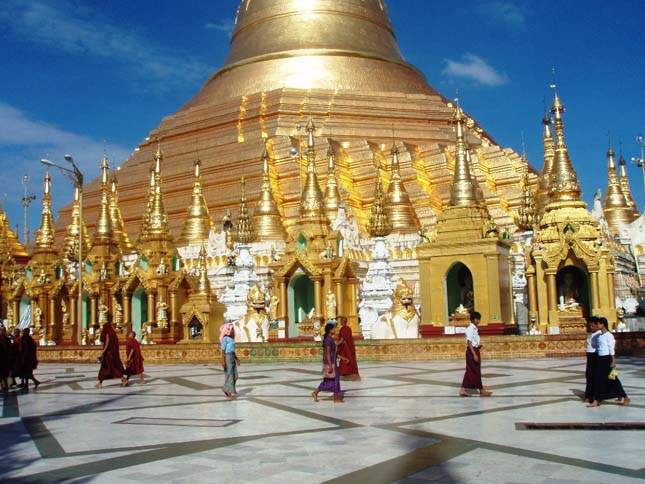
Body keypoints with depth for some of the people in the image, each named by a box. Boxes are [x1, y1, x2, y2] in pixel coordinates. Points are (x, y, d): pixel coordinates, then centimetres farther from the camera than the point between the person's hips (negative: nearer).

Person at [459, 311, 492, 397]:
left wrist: (478, 346, 3)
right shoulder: (470, 329, -15)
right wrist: (474, 354, -23)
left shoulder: (474, 329, 13)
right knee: (476, 372, 0)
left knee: (470, 372, 9)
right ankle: (481, 390, 8)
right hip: (472, 351, -10)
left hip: (475, 350, 10)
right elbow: (469, 342, -20)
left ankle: (463, 390, 10)